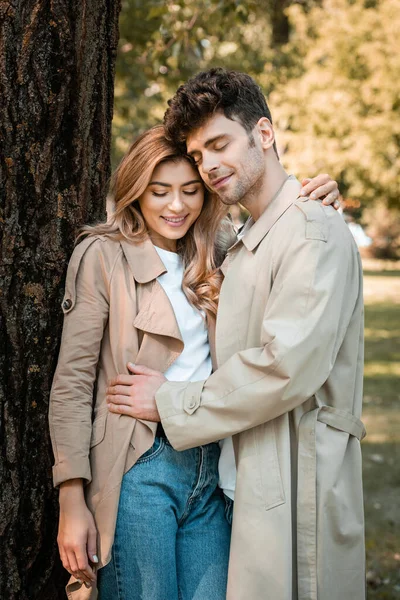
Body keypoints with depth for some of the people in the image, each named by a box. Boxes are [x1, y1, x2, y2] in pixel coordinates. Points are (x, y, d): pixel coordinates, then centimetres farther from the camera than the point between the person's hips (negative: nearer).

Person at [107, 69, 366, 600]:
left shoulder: (314, 230, -12)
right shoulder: (245, 245, 19)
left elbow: (288, 366, -21)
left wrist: (172, 404, -11)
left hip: (295, 475, -9)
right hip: (248, 472, 9)